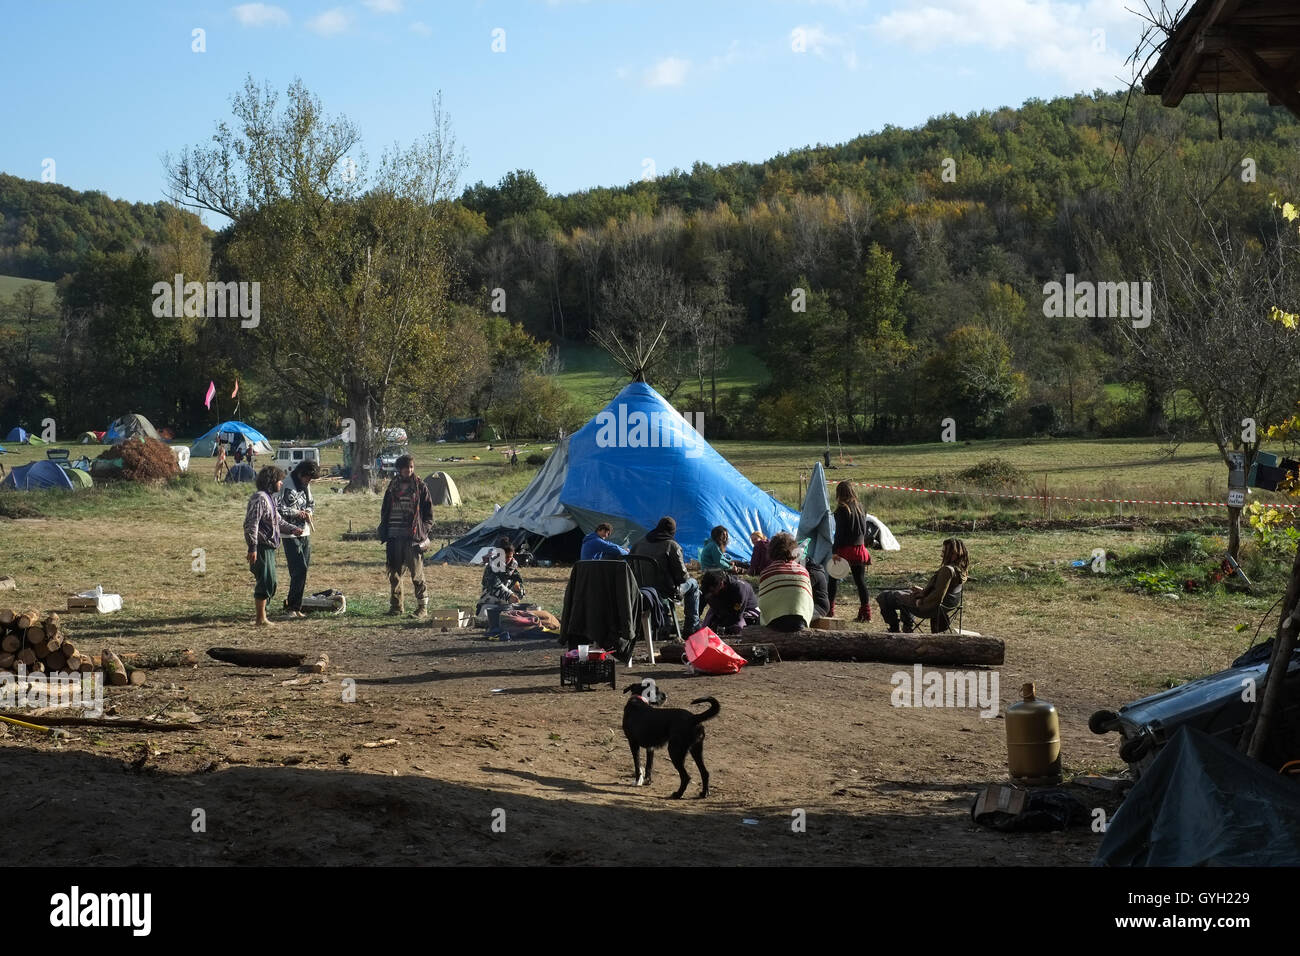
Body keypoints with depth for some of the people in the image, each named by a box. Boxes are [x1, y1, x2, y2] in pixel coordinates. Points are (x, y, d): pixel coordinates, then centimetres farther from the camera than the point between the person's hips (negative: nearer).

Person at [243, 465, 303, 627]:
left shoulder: (268, 498, 18)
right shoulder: (259, 498, -15)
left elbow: (278, 520, 26)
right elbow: (251, 524, -21)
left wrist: (292, 529, 8)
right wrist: (252, 548, -25)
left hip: (269, 547, 10)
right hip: (261, 547, -10)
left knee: (270, 583, 14)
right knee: (265, 581, -8)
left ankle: (260, 615, 23)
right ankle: (261, 619, -3)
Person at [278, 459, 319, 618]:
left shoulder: (305, 486, 11)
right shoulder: (286, 487, -14)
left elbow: (312, 503, 24)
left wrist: (308, 511, 1)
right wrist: (297, 513, -18)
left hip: (305, 533, 8)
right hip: (291, 535, -8)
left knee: (302, 570, 8)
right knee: (299, 570, -13)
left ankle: (292, 604, 17)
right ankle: (293, 607, -6)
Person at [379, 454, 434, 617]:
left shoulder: (420, 487, 2)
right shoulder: (393, 487, 12)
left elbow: (429, 512, 4)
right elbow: (385, 511, 18)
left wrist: (424, 531, -5)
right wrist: (384, 532, 9)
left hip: (413, 536, -4)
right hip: (394, 537, 4)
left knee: (417, 573, -5)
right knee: (394, 573, 7)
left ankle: (422, 605, 2)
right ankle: (395, 605, 17)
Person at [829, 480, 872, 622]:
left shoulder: (842, 510, -12)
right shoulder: (860, 508, 8)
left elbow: (839, 533, -15)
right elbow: (864, 530, 14)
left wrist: (834, 551, -13)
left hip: (845, 550, -6)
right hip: (860, 549, 6)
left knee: (833, 579, 6)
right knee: (860, 581, 8)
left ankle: (829, 610, 5)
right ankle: (865, 612, 3)